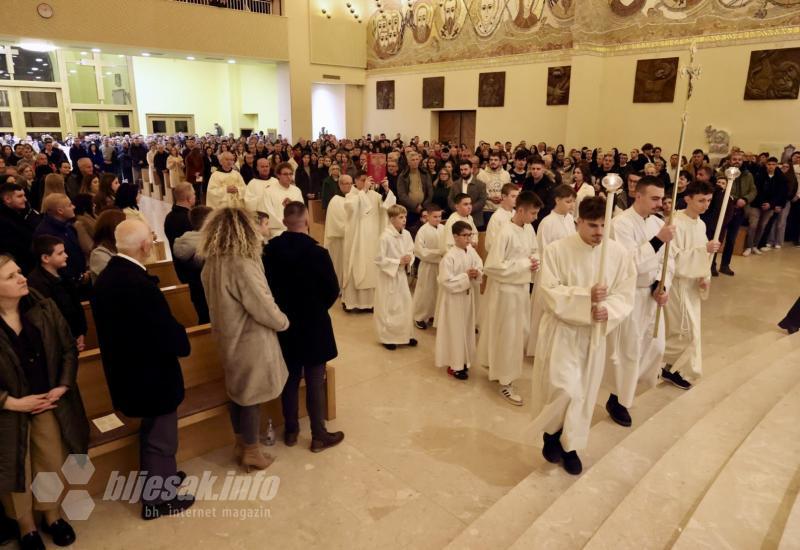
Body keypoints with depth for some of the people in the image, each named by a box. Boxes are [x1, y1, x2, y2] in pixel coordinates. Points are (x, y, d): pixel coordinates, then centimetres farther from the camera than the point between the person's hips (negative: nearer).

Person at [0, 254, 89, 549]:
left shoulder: (44, 309, -9)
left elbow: (69, 349, -1)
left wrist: (63, 386, -9)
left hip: (48, 402, 3)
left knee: (52, 463, 18)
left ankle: (51, 515, 43)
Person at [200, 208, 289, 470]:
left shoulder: (211, 265, -2)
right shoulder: (242, 265, -27)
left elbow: (220, 303, 8)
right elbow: (264, 308, -22)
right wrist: (284, 322, -4)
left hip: (229, 338, 8)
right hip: (251, 341, -8)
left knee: (238, 392, 22)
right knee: (252, 396, 9)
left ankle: (240, 444, 38)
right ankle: (251, 453, 25)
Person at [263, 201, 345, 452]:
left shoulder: (270, 249, -7)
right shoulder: (317, 251, -18)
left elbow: (267, 284, 1)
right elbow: (332, 290, -12)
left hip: (284, 322, 4)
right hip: (312, 324, -4)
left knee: (290, 377, 18)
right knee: (315, 381, 6)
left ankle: (290, 430, 31)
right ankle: (319, 435, 17)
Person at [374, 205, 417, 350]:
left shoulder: (406, 234, -2)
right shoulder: (385, 237, -20)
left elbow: (411, 252, 11)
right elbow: (379, 260, -18)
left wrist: (409, 259, -11)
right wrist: (398, 262, -21)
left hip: (402, 275, 6)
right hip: (388, 276, -6)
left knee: (406, 305, 11)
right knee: (388, 308, 5)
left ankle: (405, 335, 27)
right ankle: (387, 337, 21)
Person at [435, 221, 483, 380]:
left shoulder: (472, 251, -2)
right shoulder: (450, 256, -22)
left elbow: (480, 267, 7)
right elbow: (446, 281, -24)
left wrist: (477, 274, -15)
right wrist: (466, 276, -23)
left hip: (468, 296, 7)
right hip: (454, 298, -7)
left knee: (467, 329, 17)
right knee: (455, 331, 4)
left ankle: (463, 360, 35)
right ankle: (454, 365, 19)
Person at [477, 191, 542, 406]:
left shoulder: (529, 229, 1)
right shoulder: (506, 233, -23)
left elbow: (534, 250, 18)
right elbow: (492, 266, -25)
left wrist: (534, 261, -6)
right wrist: (524, 265, -21)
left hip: (523, 287, 8)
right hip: (506, 289, -8)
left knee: (521, 332, 19)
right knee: (507, 336, 3)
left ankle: (501, 369, 42)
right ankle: (505, 382, 19)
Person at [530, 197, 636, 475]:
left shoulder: (618, 253, -6)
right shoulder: (556, 250, -14)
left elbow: (625, 294, -3)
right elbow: (549, 292, -17)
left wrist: (608, 310, -23)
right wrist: (586, 295, -28)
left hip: (594, 332, 4)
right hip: (561, 329, -3)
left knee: (584, 391, 12)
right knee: (564, 388, -9)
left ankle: (570, 445, 32)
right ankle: (551, 431, 22)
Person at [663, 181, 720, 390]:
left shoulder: (701, 224, 7)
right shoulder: (676, 223, -19)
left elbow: (700, 255, 14)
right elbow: (673, 257, -24)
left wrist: (704, 277, 1)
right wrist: (704, 249, -27)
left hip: (692, 283, 8)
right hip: (678, 282, -8)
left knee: (681, 328, 16)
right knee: (686, 329, -3)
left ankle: (672, 366, 30)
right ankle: (671, 367, 14)